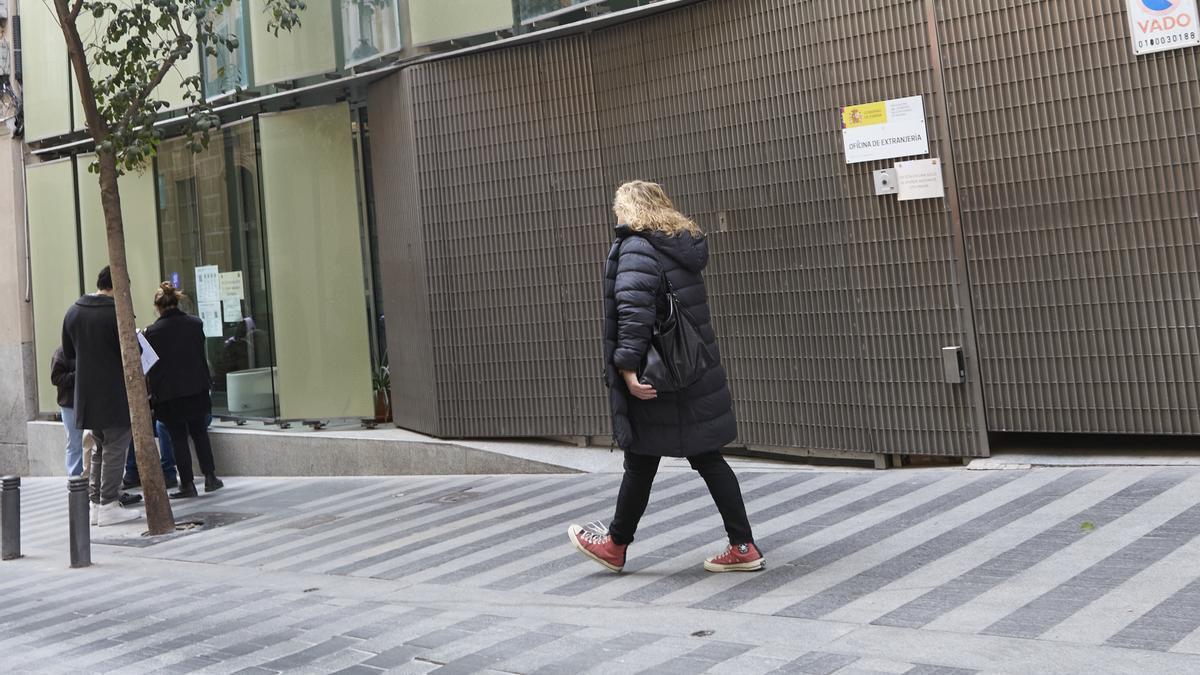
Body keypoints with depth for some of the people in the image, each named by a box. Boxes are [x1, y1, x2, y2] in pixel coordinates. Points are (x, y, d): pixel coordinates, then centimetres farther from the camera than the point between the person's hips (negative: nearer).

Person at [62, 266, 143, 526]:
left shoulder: (73, 312, 7)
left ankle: (96, 503, 20)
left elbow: (68, 353, 13)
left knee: (98, 448, 18)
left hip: (87, 393, 7)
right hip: (115, 394, -7)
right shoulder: (116, 312, -16)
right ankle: (109, 505, 1)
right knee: (114, 449, 0)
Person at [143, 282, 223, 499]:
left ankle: (188, 484, 5)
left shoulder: (153, 332, -11)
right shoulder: (196, 324, -1)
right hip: (197, 389, 3)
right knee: (200, 433, 16)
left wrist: (153, 392, 7)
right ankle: (210, 477, 15)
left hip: (169, 393, -3)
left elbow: (151, 366, -4)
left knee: (178, 438, 4)